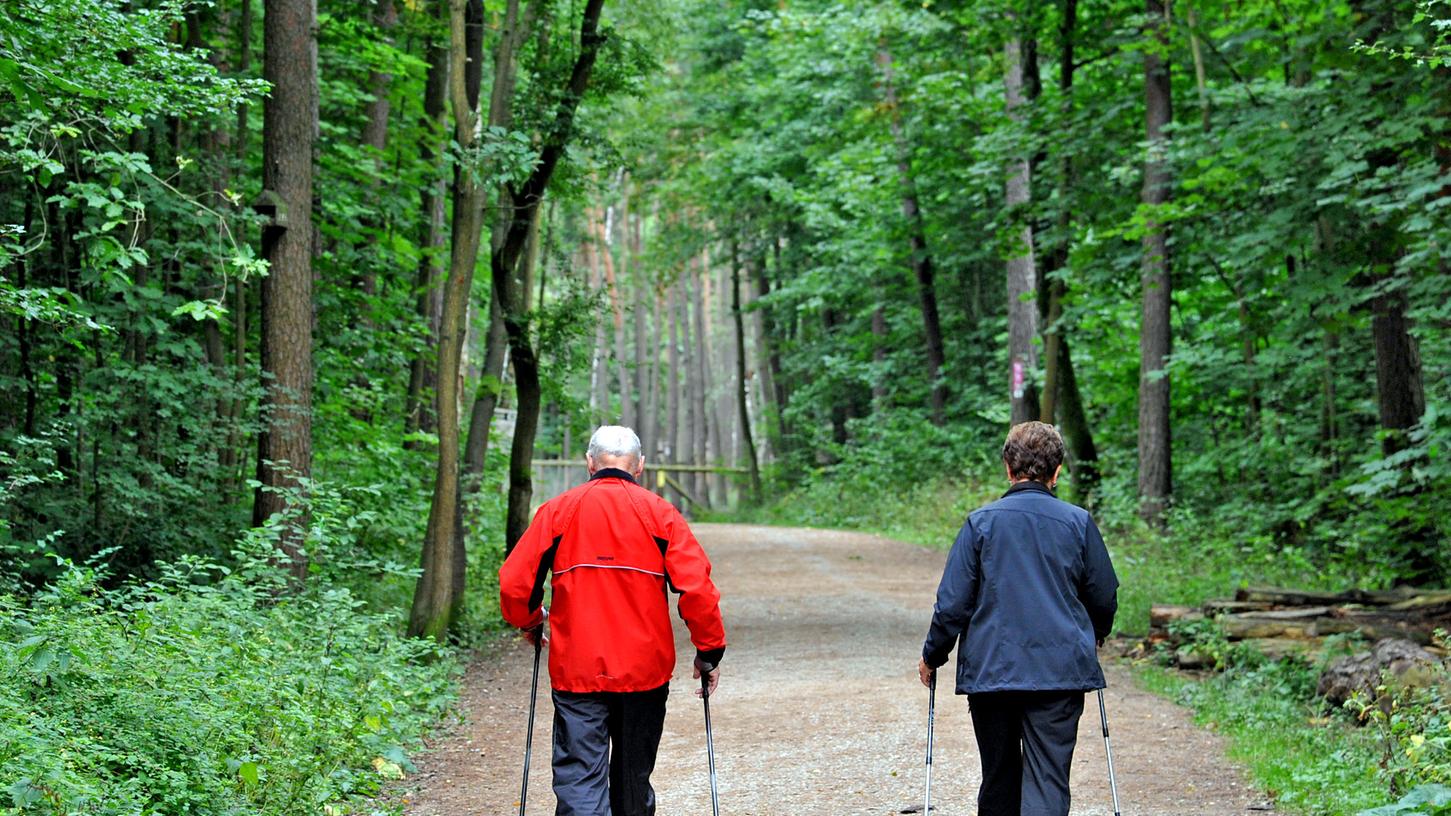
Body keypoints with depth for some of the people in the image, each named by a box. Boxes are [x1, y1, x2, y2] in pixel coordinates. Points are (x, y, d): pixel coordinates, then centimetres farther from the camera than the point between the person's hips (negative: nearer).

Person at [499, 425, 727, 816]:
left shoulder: (558, 510, 1)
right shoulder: (660, 513, 0)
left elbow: (513, 583, 0)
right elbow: (697, 588, -8)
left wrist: (530, 623, 20)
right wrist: (709, 652, 3)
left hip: (576, 669, -1)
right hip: (644, 669, 1)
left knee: (579, 777, -5)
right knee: (633, 777, 17)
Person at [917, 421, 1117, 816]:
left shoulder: (981, 522, -2)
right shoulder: (1078, 522, 1)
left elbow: (953, 602, -2)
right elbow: (1105, 598, 9)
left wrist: (931, 657, 12)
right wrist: (1093, 638, 31)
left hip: (990, 672, 1)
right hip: (1060, 672, -1)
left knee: (998, 781, 15)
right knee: (1047, 783, -3)